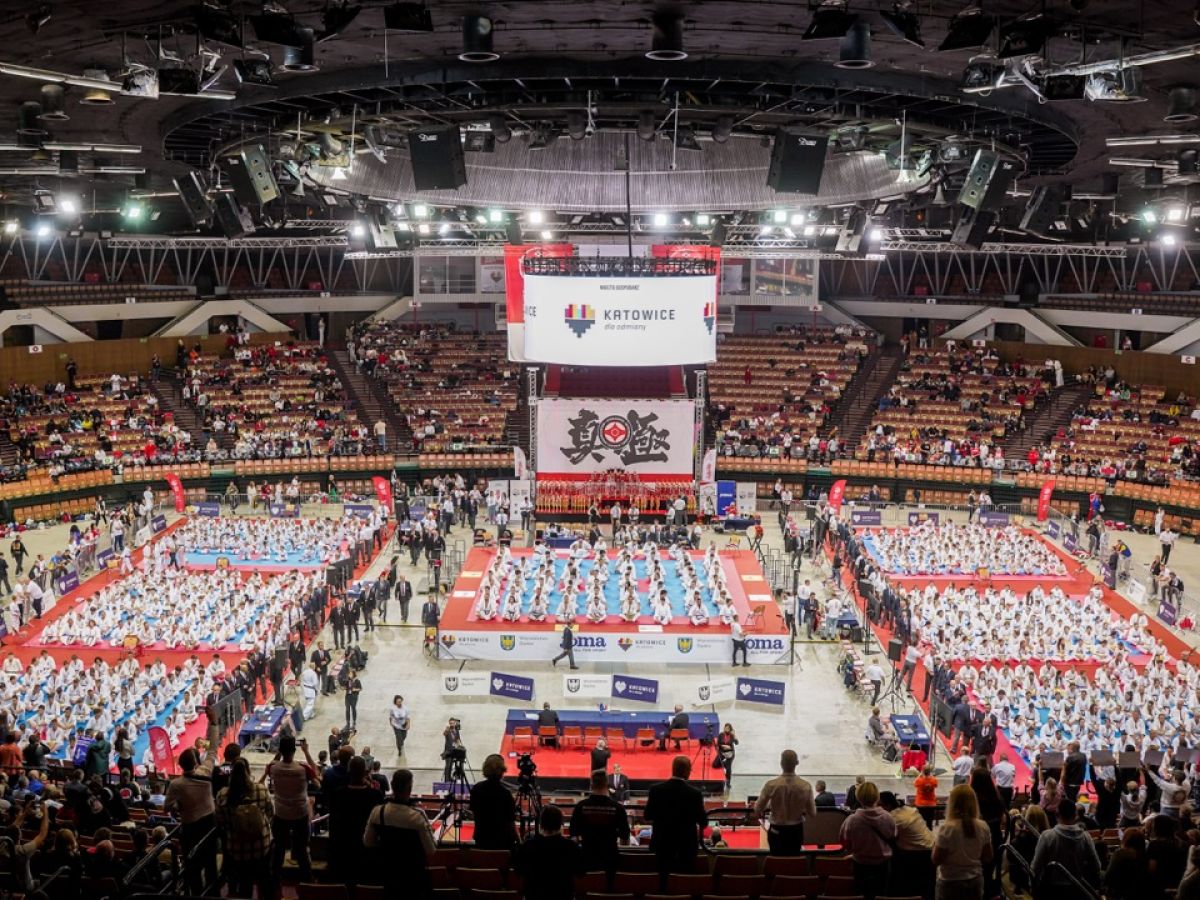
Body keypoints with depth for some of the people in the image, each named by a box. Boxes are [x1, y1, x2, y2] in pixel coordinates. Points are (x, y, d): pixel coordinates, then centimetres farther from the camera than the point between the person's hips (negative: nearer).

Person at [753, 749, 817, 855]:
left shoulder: (771, 785, -20)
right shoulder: (805, 786, -17)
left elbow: (758, 809, -12)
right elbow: (812, 812, -7)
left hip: (776, 831, -1)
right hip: (796, 830, 1)